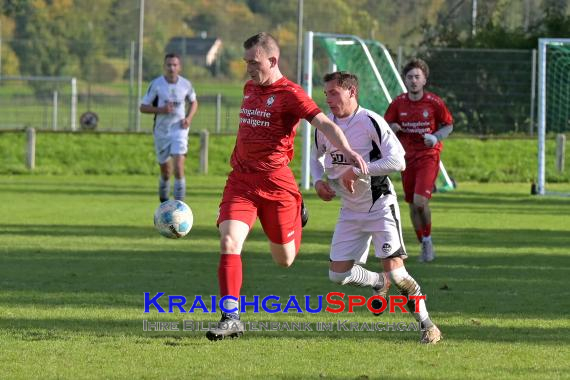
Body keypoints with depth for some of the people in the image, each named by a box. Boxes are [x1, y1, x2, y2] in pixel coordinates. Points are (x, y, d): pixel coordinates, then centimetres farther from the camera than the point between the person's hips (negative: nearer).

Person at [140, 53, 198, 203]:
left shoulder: (185, 84, -2)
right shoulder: (156, 84, -7)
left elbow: (194, 102, 16)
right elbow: (143, 107, -4)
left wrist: (189, 117, -3)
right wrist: (160, 110, -21)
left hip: (179, 129, 0)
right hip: (161, 132, 0)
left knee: (179, 168, -18)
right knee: (166, 172, 10)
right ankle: (164, 203, 34)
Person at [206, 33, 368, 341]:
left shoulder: (289, 94, -12)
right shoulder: (249, 88, 10)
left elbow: (323, 123, -25)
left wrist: (346, 150, -41)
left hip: (275, 183, -5)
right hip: (241, 180, 5)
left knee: (284, 260, 9)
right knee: (228, 243, -16)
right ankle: (231, 317, -15)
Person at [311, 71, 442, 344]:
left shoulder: (370, 122, -18)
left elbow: (398, 161, -24)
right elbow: (316, 156, 21)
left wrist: (358, 170, -27)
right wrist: (319, 180, 1)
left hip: (380, 206, -6)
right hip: (350, 211, 6)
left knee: (395, 271, -14)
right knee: (338, 274, 2)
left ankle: (427, 324, 1)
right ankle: (379, 283, 33)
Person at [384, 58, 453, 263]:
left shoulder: (434, 102, -7)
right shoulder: (398, 103, 0)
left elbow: (449, 125, 4)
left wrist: (436, 137, -16)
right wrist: (393, 129, -14)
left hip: (429, 156, -4)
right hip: (407, 157, 4)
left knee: (420, 201, -19)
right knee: (413, 205, 6)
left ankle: (428, 239, 2)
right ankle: (424, 246, 22)